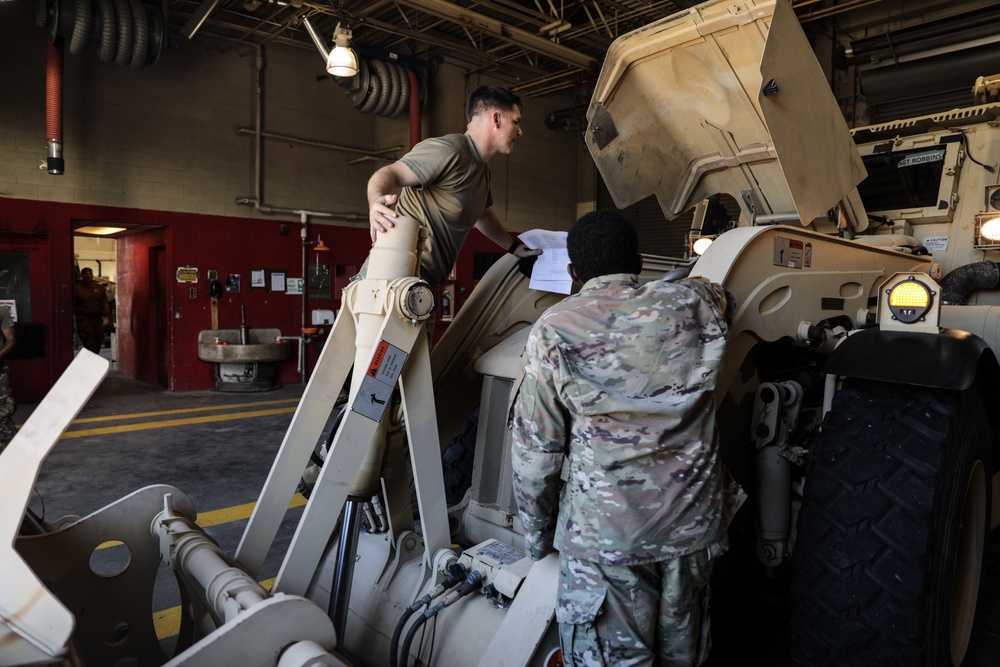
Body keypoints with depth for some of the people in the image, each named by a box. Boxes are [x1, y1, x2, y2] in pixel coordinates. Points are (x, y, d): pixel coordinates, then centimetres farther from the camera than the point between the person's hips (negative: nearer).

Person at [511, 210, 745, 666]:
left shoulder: (554, 332, -12)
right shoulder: (693, 304, -4)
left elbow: (535, 449, -7)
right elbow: (717, 296, 24)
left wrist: (537, 535, 6)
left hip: (605, 534, -4)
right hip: (693, 519, 4)